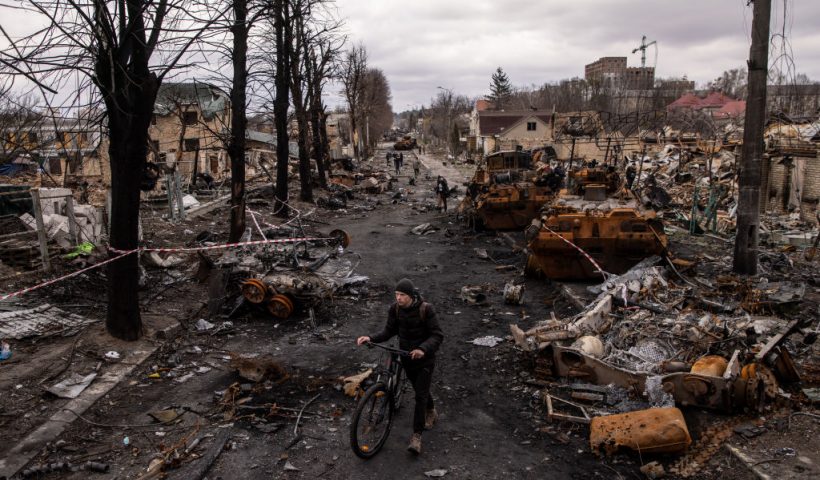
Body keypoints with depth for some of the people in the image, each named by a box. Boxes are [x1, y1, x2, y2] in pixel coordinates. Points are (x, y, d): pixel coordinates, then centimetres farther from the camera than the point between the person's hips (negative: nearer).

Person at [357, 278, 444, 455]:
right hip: (406, 355, 5)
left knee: (420, 394, -8)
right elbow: (389, 331, -2)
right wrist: (371, 338, -19)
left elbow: (437, 335, -21)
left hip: (424, 357, -5)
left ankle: (416, 436, -1)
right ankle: (431, 412, 50)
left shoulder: (425, 309, -22)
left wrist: (423, 349, -38)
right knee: (419, 389, 21)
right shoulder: (395, 309, -9)